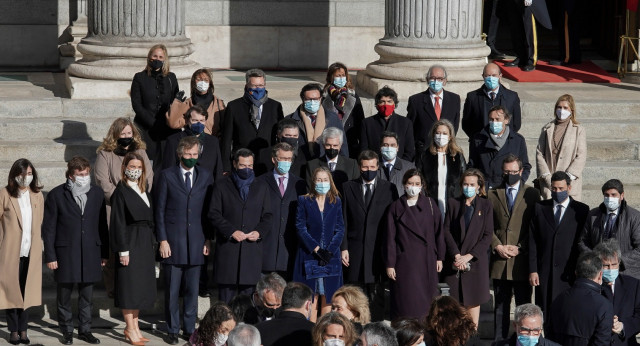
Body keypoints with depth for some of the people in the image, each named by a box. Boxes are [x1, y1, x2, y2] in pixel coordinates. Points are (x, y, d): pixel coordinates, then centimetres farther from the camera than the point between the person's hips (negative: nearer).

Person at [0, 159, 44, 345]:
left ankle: (23, 330, 11)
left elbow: (40, 223, 12)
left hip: (30, 252, 3)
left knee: (27, 291, 4)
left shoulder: (37, 195, 10)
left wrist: (39, 245, 5)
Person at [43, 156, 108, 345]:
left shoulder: (97, 193, 6)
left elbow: (102, 225, 10)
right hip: (65, 255, -3)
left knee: (86, 296, 9)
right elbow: (48, 228, -3)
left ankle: (85, 330, 20)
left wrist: (104, 252, 8)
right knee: (64, 296, 5)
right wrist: (50, 256, -7)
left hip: (90, 254, 3)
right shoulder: (56, 195, -4)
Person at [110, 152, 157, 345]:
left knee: (141, 286, 10)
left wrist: (152, 242, 11)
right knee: (129, 285, -3)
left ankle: (134, 326, 17)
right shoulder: (121, 191, -9)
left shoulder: (143, 190, 14)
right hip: (130, 243, -8)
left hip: (145, 243, 8)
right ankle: (130, 329, 1)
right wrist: (123, 250, -17)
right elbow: (118, 222, -12)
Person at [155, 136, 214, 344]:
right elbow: (159, 210, 1)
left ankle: (189, 329, 15)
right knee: (172, 291, 2)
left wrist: (208, 239, 3)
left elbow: (209, 210, 9)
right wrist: (162, 240, -6)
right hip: (172, 241, -2)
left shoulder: (206, 177, 8)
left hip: (196, 242, 2)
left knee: (192, 290, 6)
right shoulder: (167, 176, 2)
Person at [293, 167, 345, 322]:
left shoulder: (336, 202, 10)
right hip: (309, 255, -2)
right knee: (311, 297, -4)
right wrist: (316, 249, -13)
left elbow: (340, 229, 5)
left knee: (328, 296, 0)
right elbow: (301, 228, -3)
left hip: (331, 256, 2)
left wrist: (330, 250, -9)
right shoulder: (304, 201, 4)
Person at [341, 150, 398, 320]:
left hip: (378, 250, -1)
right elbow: (343, 221, 6)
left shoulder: (388, 189, 7)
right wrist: (343, 248, -2)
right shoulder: (348, 188, 9)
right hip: (355, 250, 1)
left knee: (377, 297, -1)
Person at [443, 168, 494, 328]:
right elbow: (447, 231, 2)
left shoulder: (486, 206, 4)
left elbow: (487, 236, -1)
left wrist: (469, 256, -11)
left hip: (476, 260, -1)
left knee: (473, 301, 1)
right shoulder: (453, 203, 7)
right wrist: (456, 255, -10)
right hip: (454, 261, 1)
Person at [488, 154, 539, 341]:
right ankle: (500, 340, 13)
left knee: (524, 304, 1)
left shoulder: (532, 194, 5)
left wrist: (520, 248, -9)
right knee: (501, 306, 7)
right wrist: (497, 246, -6)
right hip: (500, 259, 2)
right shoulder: (493, 194, 11)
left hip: (522, 259, -2)